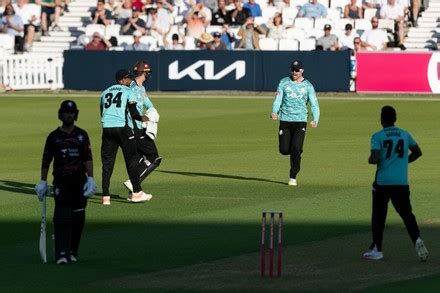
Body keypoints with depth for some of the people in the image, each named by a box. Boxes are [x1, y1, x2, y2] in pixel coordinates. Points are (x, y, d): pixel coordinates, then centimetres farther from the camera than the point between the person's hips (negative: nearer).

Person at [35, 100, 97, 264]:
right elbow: (46, 160, 8)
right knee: (61, 217, -12)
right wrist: (43, 182, 5)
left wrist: (90, 179, -10)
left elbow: (88, 158, 1)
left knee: (78, 218, 3)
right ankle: (61, 254, -17)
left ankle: (72, 252, 14)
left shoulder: (82, 135, 8)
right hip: (61, 182, -2)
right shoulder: (53, 136, 6)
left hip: (79, 183, 2)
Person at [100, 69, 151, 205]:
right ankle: (136, 192, 5)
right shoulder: (128, 91, 2)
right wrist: (142, 118, 15)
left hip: (107, 128, 5)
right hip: (123, 127, -5)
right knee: (131, 159, 4)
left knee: (107, 162, 5)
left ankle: (105, 196, 0)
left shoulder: (105, 93, 19)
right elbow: (133, 113, -4)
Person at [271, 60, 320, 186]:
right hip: (285, 120, 2)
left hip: (300, 120, -2)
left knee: (296, 149, -12)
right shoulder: (284, 83, 5)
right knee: (284, 150, -4)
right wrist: (274, 112, -21)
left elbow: (314, 104, -2)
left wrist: (315, 120, -19)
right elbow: (278, 99, 0)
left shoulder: (308, 86, 2)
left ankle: (293, 177, -1)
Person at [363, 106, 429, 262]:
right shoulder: (405, 135, 7)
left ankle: (377, 249, 15)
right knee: (406, 214, 2)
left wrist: (370, 159, 7)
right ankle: (417, 240, -22)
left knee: (378, 216, 11)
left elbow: (374, 159, -15)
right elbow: (417, 152, 16)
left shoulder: (378, 136, -7)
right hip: (402, 183, 3)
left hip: (382, 182, -3)